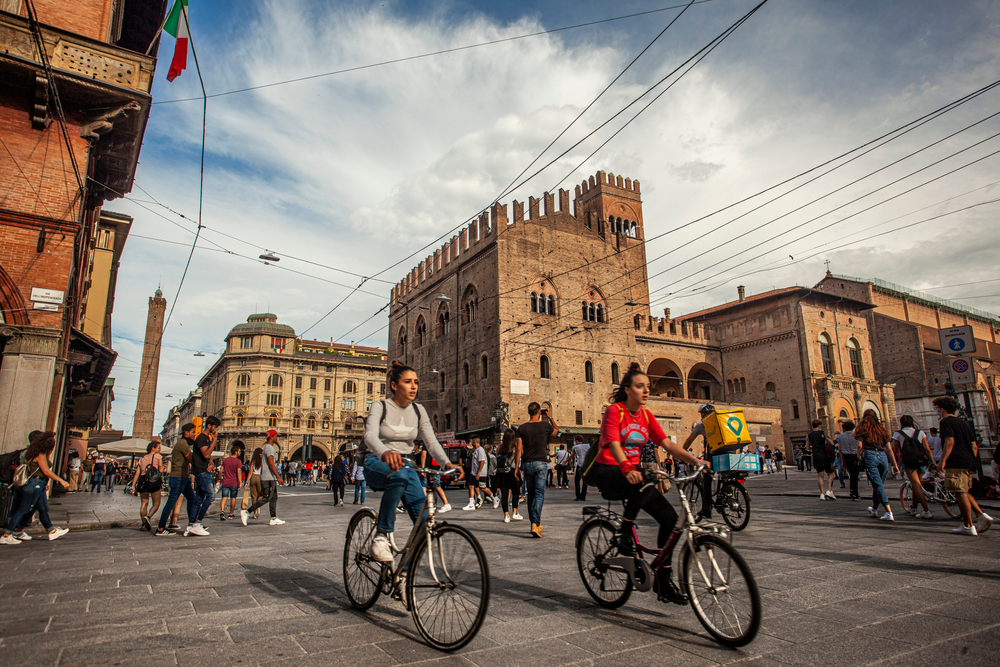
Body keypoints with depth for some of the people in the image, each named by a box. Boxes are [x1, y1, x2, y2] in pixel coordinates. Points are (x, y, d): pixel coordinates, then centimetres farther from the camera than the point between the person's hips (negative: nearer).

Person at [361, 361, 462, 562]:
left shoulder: (418, 410, 5)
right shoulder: (380, 407, -10)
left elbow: (431, 440, -4)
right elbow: (370, 435, -28)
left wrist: (447, 463, -24)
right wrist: (385, 453, -51)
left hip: (405, 465, 4)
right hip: (376, 465, -4)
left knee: (423, 518, -18)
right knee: (398, 476, -41)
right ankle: (381, 535, -27)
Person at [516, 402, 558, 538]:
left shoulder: (522, 428, 1)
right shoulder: (545, 426, -2)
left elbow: (519, 449, 0)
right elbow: (556, 430, 20)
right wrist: (550, 418, 26)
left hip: (527, 464, 3)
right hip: (540, 463, -2)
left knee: (531, 495, 13)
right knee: (539, 494, -4)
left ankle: (536, 524, 20)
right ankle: (535, 523, -18)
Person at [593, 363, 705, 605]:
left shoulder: (646, 415, 7)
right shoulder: (615, 411, -13)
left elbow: (667, 444, 2)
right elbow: (614, 444, -27)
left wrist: (696, 461, -11)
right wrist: (627, 469, -46)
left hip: (631, 472, 7)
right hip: (608, 472, -7)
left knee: (669, 516, -7)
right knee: (644, 484, -39)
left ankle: (663, 581, 6)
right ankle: (624, 533, -16)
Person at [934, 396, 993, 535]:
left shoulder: (946, 421, -6)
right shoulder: (964, 423, 21)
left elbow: (950, 442, -18)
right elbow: (974, 446, 20)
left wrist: (943, 460, -17)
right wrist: (973, 461, 25)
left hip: (957, 462, -9)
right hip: (970, 463, 9)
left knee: (960, 493, -5)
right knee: (964, 492, 19)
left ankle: (968, 526, -2)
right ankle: (981, 516, 7)